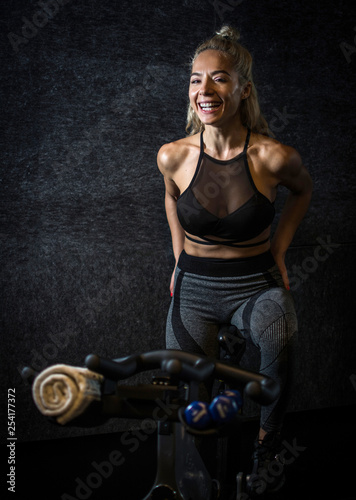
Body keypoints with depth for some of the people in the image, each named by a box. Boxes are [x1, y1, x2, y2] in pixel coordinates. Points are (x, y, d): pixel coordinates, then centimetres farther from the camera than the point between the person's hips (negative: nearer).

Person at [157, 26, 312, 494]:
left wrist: (279, 248, 4)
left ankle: (267, 437, -8)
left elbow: (303, 190, 9)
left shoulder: (274, 156, -15)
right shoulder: (173, 156, -10)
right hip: (195, 286, 2)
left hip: (257, 283, -1)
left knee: (278, 336, -35)